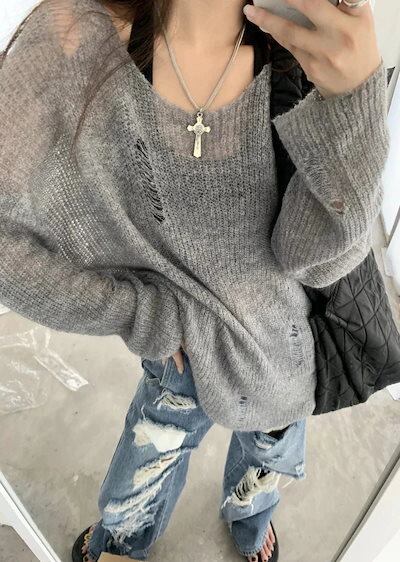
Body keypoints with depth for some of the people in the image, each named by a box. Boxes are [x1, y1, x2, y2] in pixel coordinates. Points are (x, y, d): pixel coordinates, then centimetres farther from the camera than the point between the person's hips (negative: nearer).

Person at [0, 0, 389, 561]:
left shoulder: (306, 56, -18)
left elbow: (315, 259, -24)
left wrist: (354, 97, -40)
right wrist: (145, 315, -16)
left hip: (279, 343, 2)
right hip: (186, 340, -1)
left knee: (268, 464, 30)